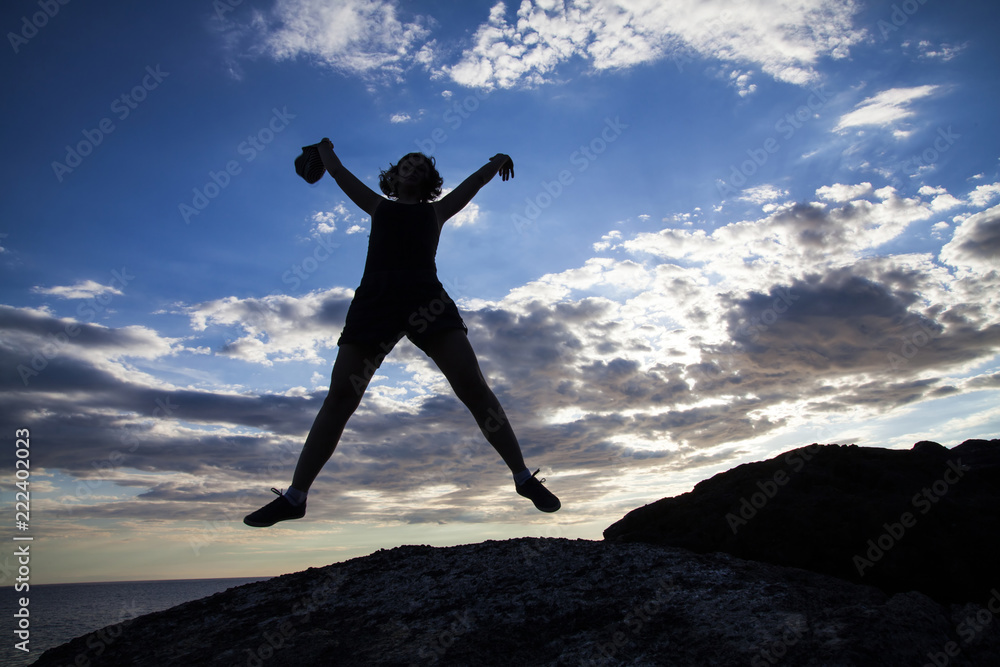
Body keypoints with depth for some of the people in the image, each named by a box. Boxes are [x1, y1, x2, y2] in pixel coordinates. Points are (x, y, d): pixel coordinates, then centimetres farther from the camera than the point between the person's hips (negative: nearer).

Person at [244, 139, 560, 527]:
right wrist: (324, 148, 55)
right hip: (375, 296, 1)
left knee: (472, 386, -11)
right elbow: (337, 172, 39)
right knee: (340, 396, -4)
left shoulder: (436, 210, 26)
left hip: (425, 295, -1)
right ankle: (295, 496, 4)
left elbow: (476, 180, 26)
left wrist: (497, 161, 13)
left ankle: (523, 477, -3)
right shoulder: (379, 206, 28)